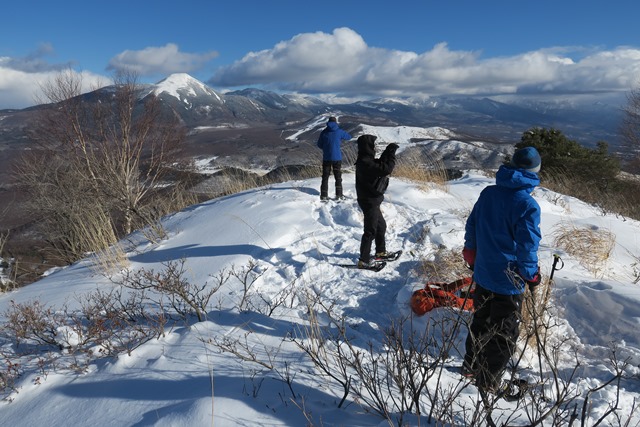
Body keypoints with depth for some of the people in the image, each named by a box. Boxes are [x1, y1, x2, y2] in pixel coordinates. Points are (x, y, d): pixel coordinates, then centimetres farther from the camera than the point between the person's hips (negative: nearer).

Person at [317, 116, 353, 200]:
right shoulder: (339, 131, -5)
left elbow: (319, 145, 4)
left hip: (326, 158, 1)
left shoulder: (324, 132, -1)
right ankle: (339, 194, 8)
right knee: (338, 177, 9)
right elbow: (349, 137, 11)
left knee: (325, 177, 7)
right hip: (337, 157, -1)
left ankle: (324, 195, 3)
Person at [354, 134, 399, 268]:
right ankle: (363, 260, 5)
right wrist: (391, 154, -16)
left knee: (381, 226, 23)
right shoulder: (365, 163, -24)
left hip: (372, 200, 11)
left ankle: (381, 251, 40)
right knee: (370, 231, -3)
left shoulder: (366, 160, 8)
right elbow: (386, 169, -28)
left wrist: (387, 152, 5)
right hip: (369, 201, -11)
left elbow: (380, 164, 18)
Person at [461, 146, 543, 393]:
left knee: (480, 322, 23)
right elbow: (527, 247, -17)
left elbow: (471, 228, 8)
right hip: (509, 281, -6)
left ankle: (471, 366, 39)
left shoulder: (488, 193, -1)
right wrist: (532, 276, -1)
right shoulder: (528, 205, -20)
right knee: (504, 334, 10)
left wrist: (473, 259, 20)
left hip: (482, 274, 6)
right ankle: (489, 383, 21)